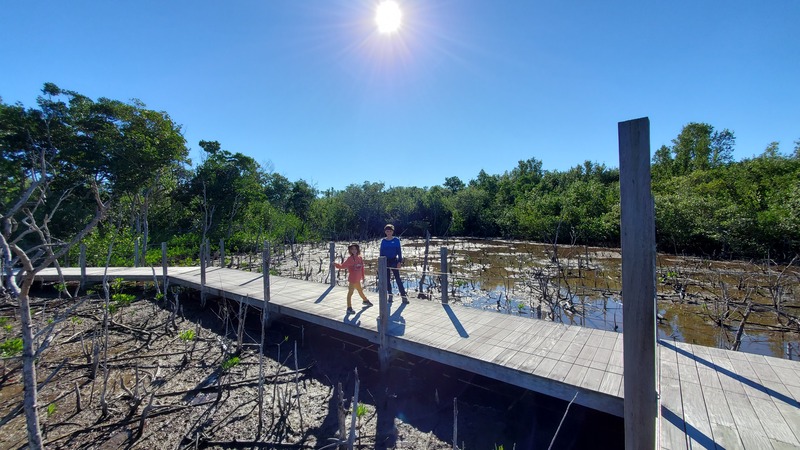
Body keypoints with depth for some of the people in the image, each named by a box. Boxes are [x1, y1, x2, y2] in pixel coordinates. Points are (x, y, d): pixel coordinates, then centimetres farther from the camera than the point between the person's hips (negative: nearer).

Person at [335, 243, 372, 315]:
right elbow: (343, 266, -16)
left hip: (358, 279, 7)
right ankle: (349, 308, 3)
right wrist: (337, 265, -28)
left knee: (360, 290, 26)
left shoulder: (359, 258, 2)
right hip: (352, 279, -6)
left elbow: (362, 268, 9)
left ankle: (365, 301, 47)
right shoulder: (350, 259, -14)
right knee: (350, 293, -3)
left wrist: (363, 277, 13)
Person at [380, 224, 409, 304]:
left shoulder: (396, 240, -1)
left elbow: (399, 251, -2)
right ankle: (390, 295, 18)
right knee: (387, 279, 7)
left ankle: (404, 296, -3)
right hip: (386, 261, 3)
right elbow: (381, 252, 9)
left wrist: (399, 262, -9)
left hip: (394, 261, -3)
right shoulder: (383, 241, 6)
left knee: (398, 278, -6)